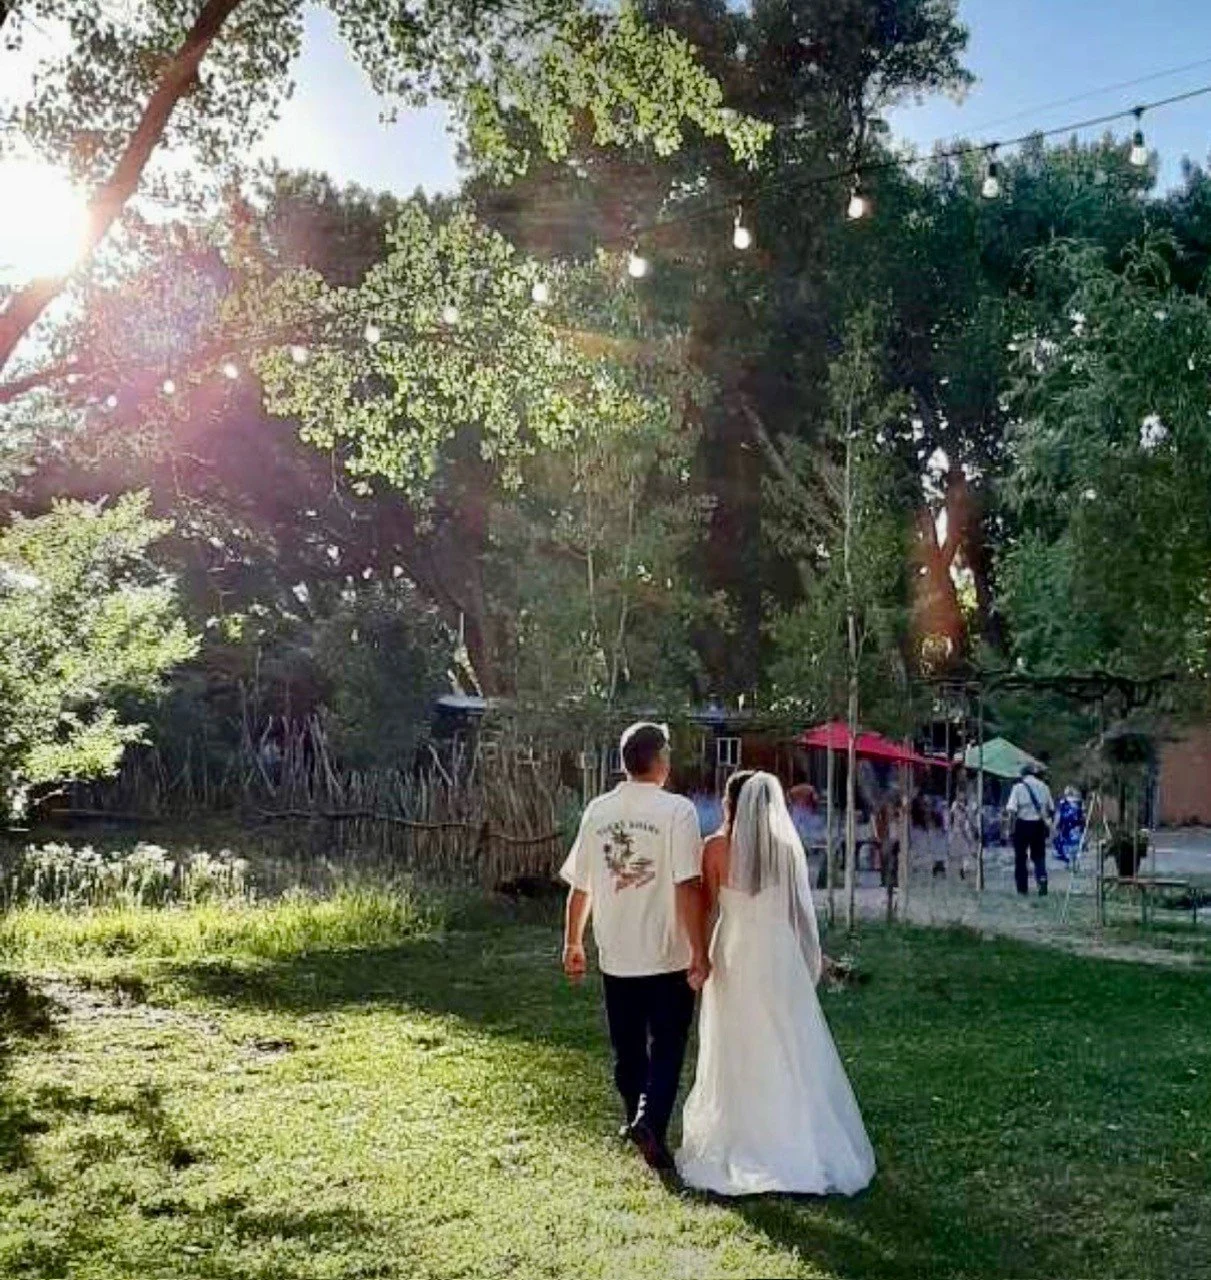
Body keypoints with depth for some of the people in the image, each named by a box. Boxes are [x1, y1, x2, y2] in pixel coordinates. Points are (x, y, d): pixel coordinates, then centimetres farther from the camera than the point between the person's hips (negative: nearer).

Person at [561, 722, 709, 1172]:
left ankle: (636, 1118, 35)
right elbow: (687, 886, -18)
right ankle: (651, 1121, -9)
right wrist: (700, 952, -14)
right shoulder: (677, 810, -13)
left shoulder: (598, 811, 1)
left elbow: (579, 886, 6)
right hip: (668, 955, -4)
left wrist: (573, 943, 17)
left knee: (628, 1047, 19)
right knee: (667, 1046, 8)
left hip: (616, 954, 4)